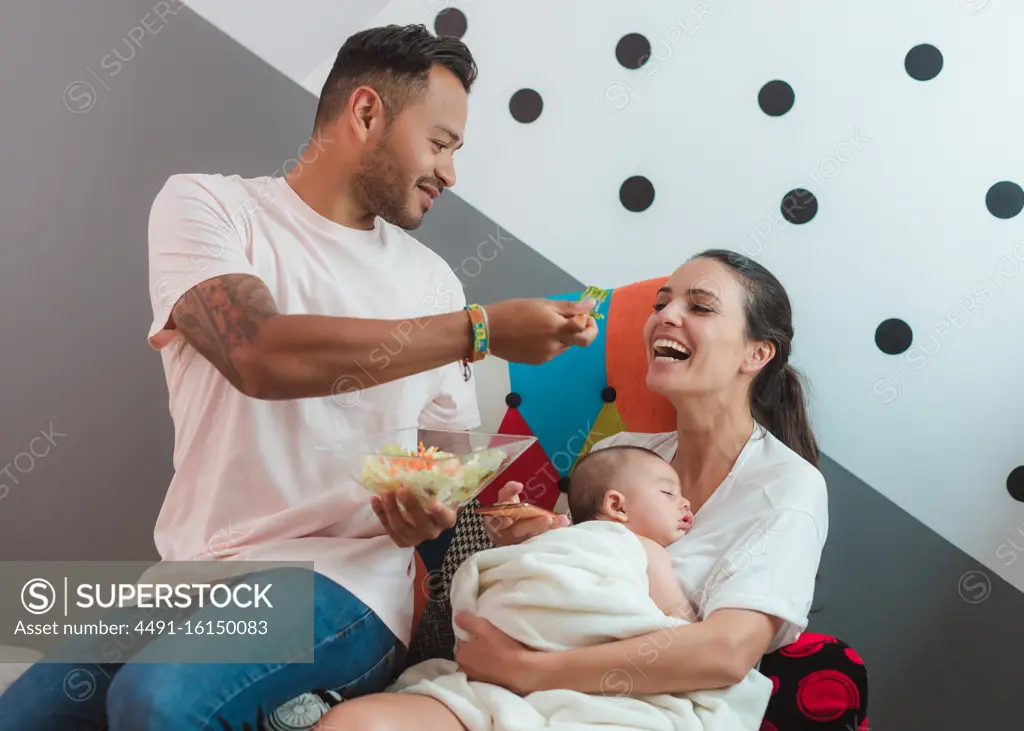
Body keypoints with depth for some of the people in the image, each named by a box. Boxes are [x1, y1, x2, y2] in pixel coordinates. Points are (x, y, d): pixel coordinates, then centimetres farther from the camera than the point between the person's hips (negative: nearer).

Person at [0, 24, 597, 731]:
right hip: (192, 576, 1)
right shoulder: (205, 204, -2)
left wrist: (436, 510, -10)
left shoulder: (433, 280, 8)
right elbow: (262, 355, -21)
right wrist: (481, 329, -19)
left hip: (346, 581, -1)